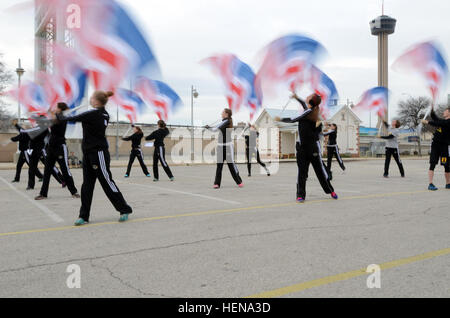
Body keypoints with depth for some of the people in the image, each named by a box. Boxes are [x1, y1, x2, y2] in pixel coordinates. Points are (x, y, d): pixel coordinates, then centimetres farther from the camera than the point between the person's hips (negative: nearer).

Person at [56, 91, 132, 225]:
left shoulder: (93, 114, -18)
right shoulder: (104, 114, 8)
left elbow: (74, 118, -10)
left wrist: (59, 116, 9)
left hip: (98, 153, -9)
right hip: (89, 153, 9)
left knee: (107, 182, -2)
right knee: (87, 184, 9)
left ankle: (125, 210, 10)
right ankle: (84, 216, 14)